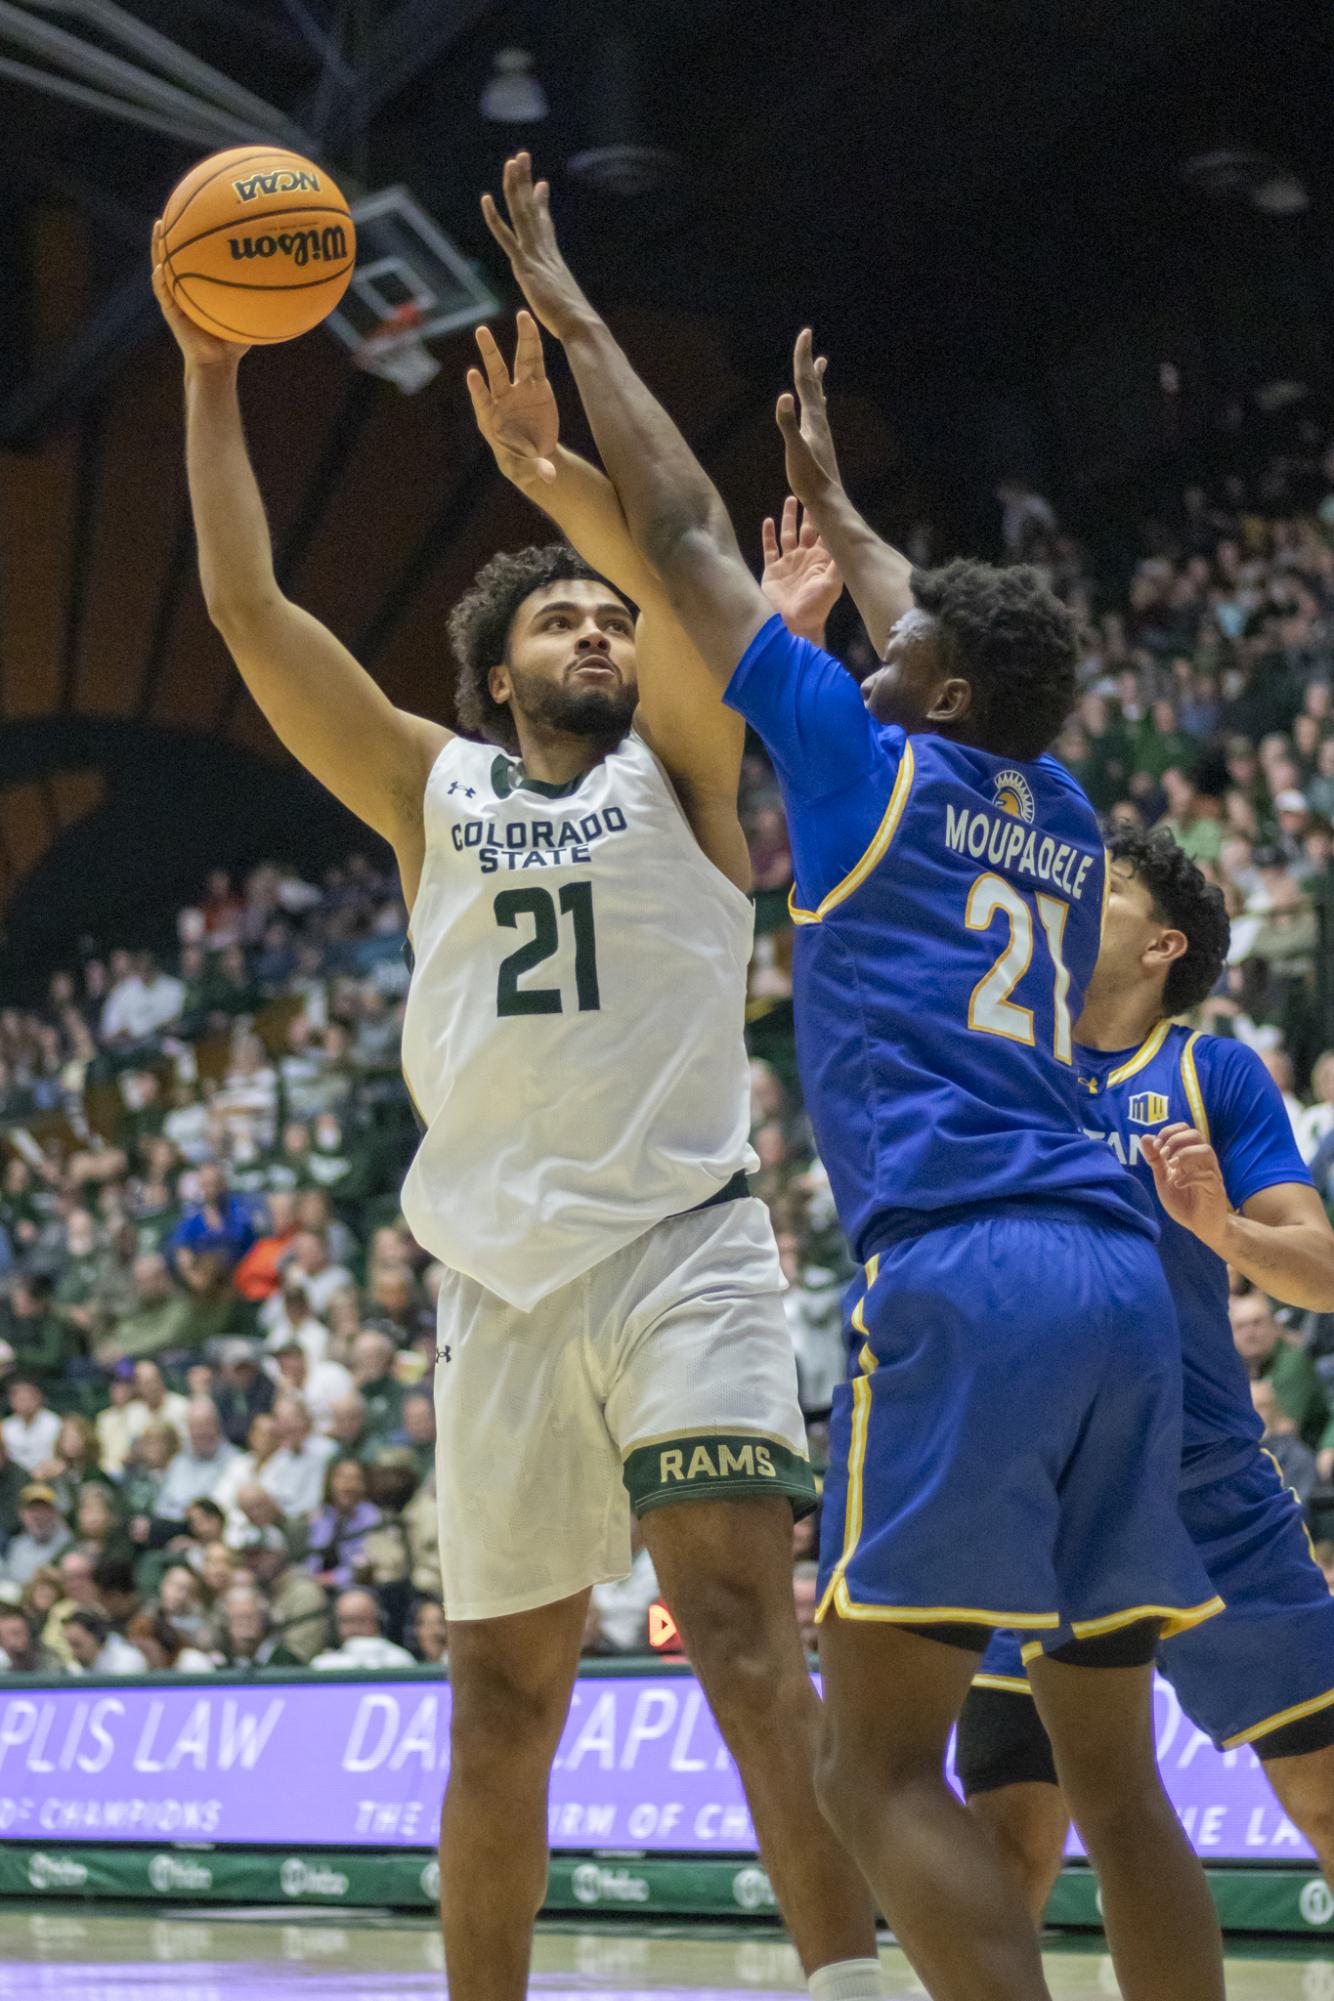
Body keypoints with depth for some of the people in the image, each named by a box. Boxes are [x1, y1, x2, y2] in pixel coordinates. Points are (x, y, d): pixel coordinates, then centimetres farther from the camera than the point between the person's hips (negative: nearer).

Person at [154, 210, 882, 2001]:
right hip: (499, 1278, 3)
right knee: (501, 1702, 7)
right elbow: (246, 606, 11)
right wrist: (212, 377, 8)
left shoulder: (679, 769, 11)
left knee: (743, 1622, -19)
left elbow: (680, 572, -8)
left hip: (680, 1243, -3)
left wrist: (546, 457, -21)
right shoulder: (431, 787, 16)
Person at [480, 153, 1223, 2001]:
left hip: (964, 1275, -7)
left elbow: (685, 541, 12)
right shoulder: (1059, 814, 22)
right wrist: (833, 498, 57)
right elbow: (962, 638, 43)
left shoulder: (873, 769, 6)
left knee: (879, 1764, -7)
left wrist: (572, 315, 22)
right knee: (1111, 1774, 10)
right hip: (1121, 1285, 7)